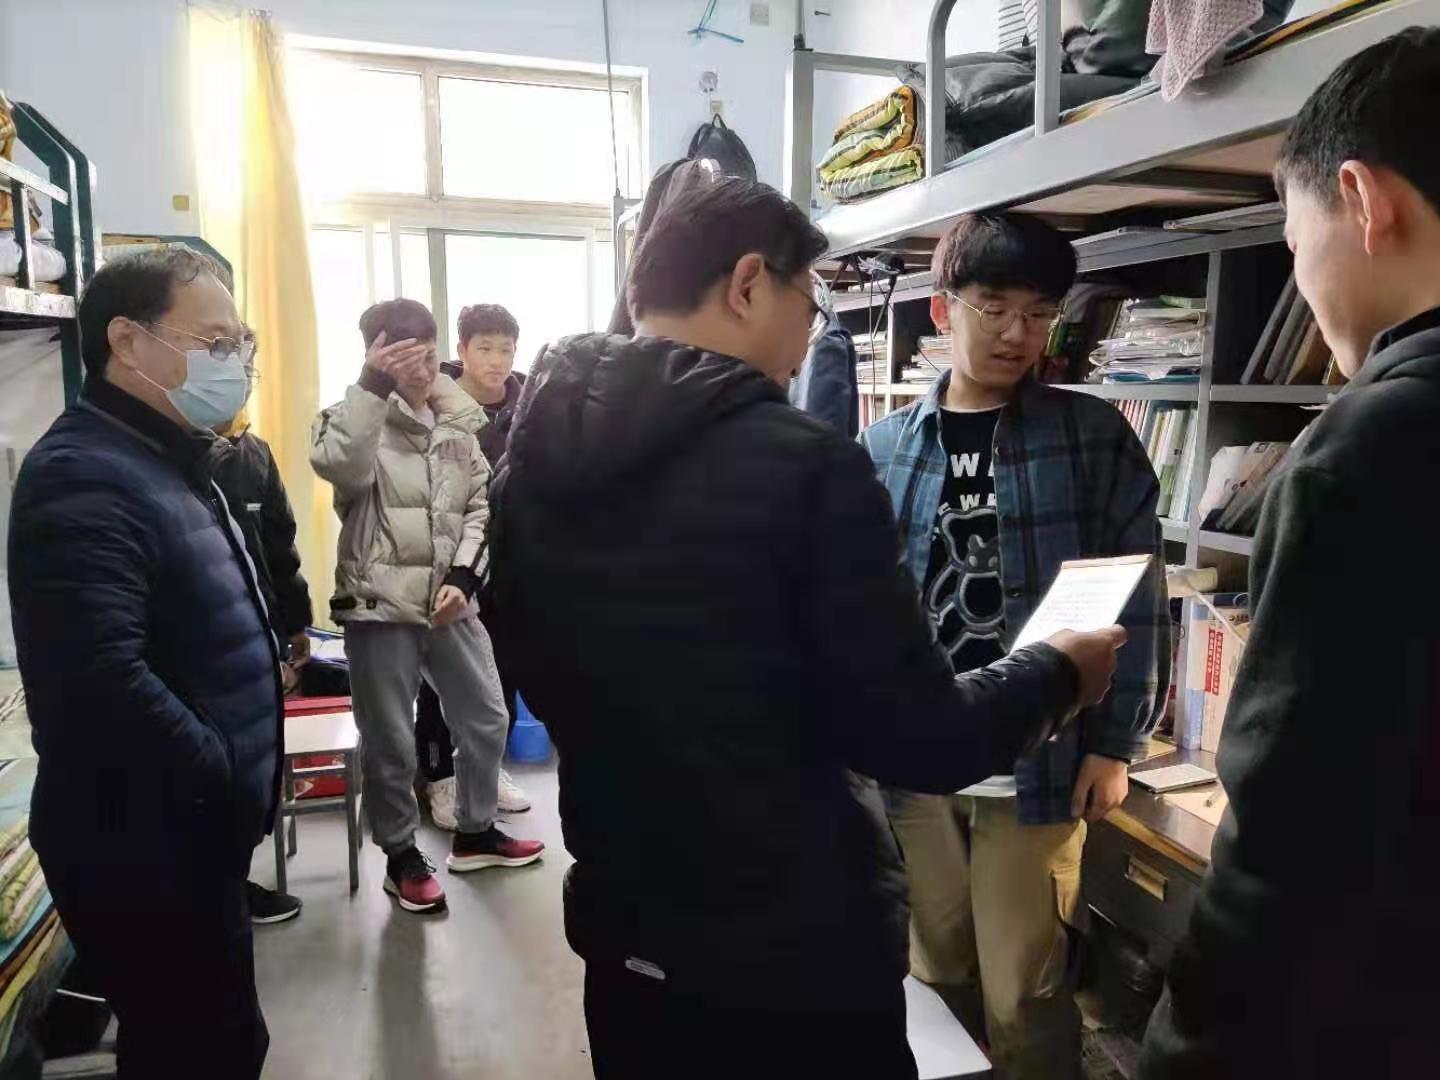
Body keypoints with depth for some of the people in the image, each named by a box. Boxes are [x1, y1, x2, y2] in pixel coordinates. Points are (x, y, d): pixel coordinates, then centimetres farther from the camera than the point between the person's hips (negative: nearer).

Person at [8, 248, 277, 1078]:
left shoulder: (172, 461, 13)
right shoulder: (85, 477, -21)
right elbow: (104, 687, -33)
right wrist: (229, 782, -21)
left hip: (188, 830, 10)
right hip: (142, 846, -10)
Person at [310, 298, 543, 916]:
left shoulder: (457, 420, 8)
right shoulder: (356, 419, -5)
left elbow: (480, 503, 8)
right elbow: (334, 463, -28)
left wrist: (462, 577, -4)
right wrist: (373, 384, -31)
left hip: (450, 601, 5)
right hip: (380, 606, -5)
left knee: (486, 719, 15)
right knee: (390, 743, 6)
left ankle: (474, 834, 36)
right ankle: (402, 858, 27)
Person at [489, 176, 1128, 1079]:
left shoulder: (535, 457, -2)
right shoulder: (801, 463, -22)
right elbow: (919, 739, -17)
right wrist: (1056, 672, 1)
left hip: (622, 937, 6)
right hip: (798, 961, -5)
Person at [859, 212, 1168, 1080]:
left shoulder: (1094, 436, -1)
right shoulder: (886, 448, 4)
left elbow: (1139, 594, -2)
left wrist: (1116, 742, -7)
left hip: (1040, 763, -2)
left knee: (1023, 995, 8)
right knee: (940, 977, 18)